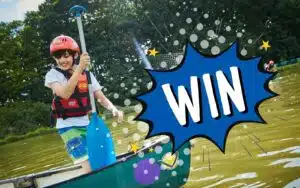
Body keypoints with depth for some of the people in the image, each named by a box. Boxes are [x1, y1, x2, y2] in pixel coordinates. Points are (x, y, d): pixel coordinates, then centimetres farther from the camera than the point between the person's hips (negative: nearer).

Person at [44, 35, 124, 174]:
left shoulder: (87, 75, 4)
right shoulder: (53, 74, -7)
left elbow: (100, 97, 2)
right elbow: (65, 94, -25)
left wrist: (114, 109, -19)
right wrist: (79, 68, -32)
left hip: (88, 124, 4)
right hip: (68, 126, -4)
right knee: (89, 165, -17)